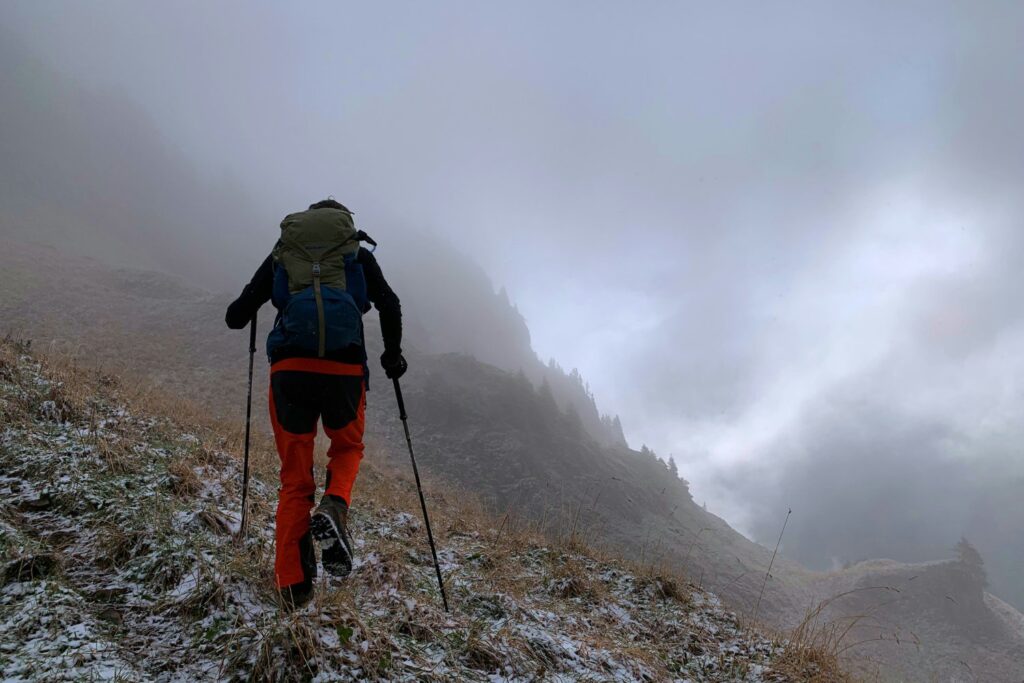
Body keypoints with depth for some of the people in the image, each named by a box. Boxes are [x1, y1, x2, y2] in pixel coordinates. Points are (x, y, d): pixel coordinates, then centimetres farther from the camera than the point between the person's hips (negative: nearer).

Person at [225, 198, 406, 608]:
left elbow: (237, 316, 16)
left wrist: (239, 312, 39)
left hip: (289, 367, 1)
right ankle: (333, 510, -7)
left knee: (295, 477, 11)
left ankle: (293, 586, 3)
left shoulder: (282, 252, 19)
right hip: (344, 367, -1)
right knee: (347, 449, 25)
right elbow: (389, 304, 4)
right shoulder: (358, 254, 17)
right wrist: (392, 353, 18)